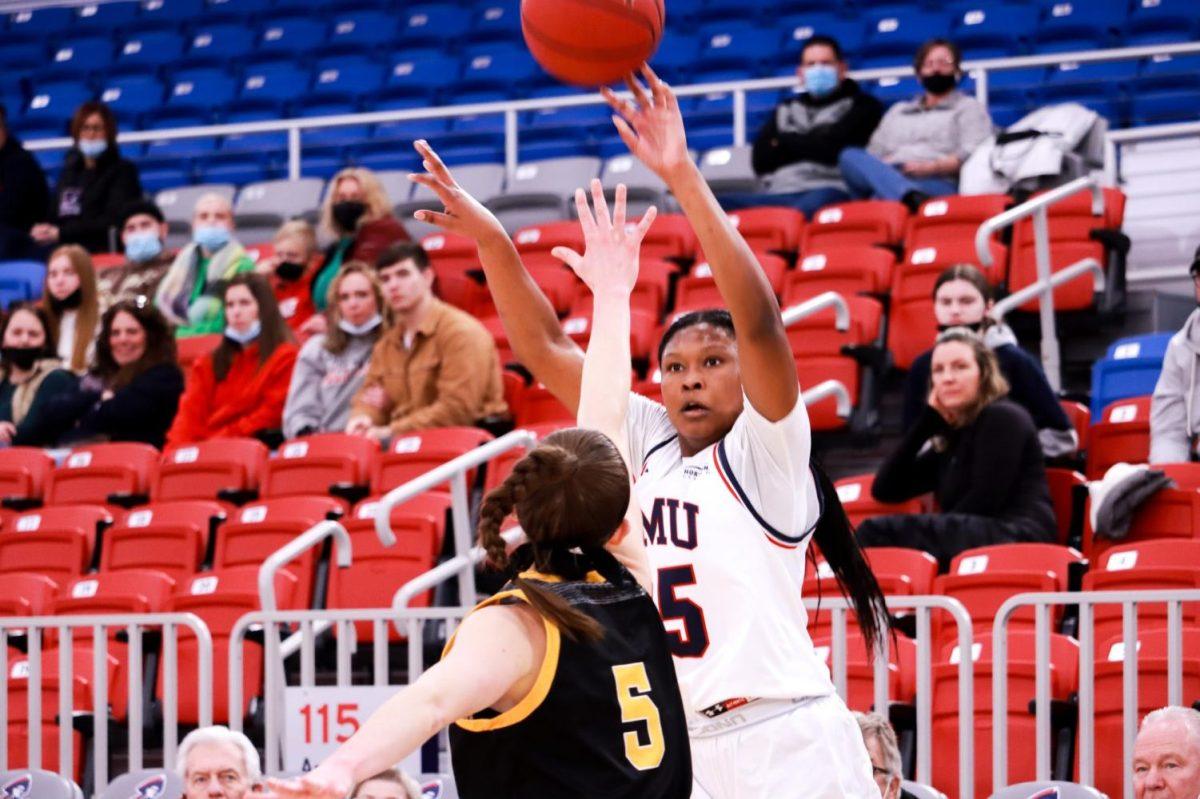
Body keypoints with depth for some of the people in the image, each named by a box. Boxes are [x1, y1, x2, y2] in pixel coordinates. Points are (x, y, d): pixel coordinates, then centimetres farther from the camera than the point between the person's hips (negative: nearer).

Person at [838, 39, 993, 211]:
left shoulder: (970, 107, 23)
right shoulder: (897, 111, 37)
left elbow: (973, 157, 4)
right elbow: (874, 153, 24)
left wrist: (929, 167, -14)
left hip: (939, 183, -5)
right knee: (850, 155, -31)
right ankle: (910, 197, -55)